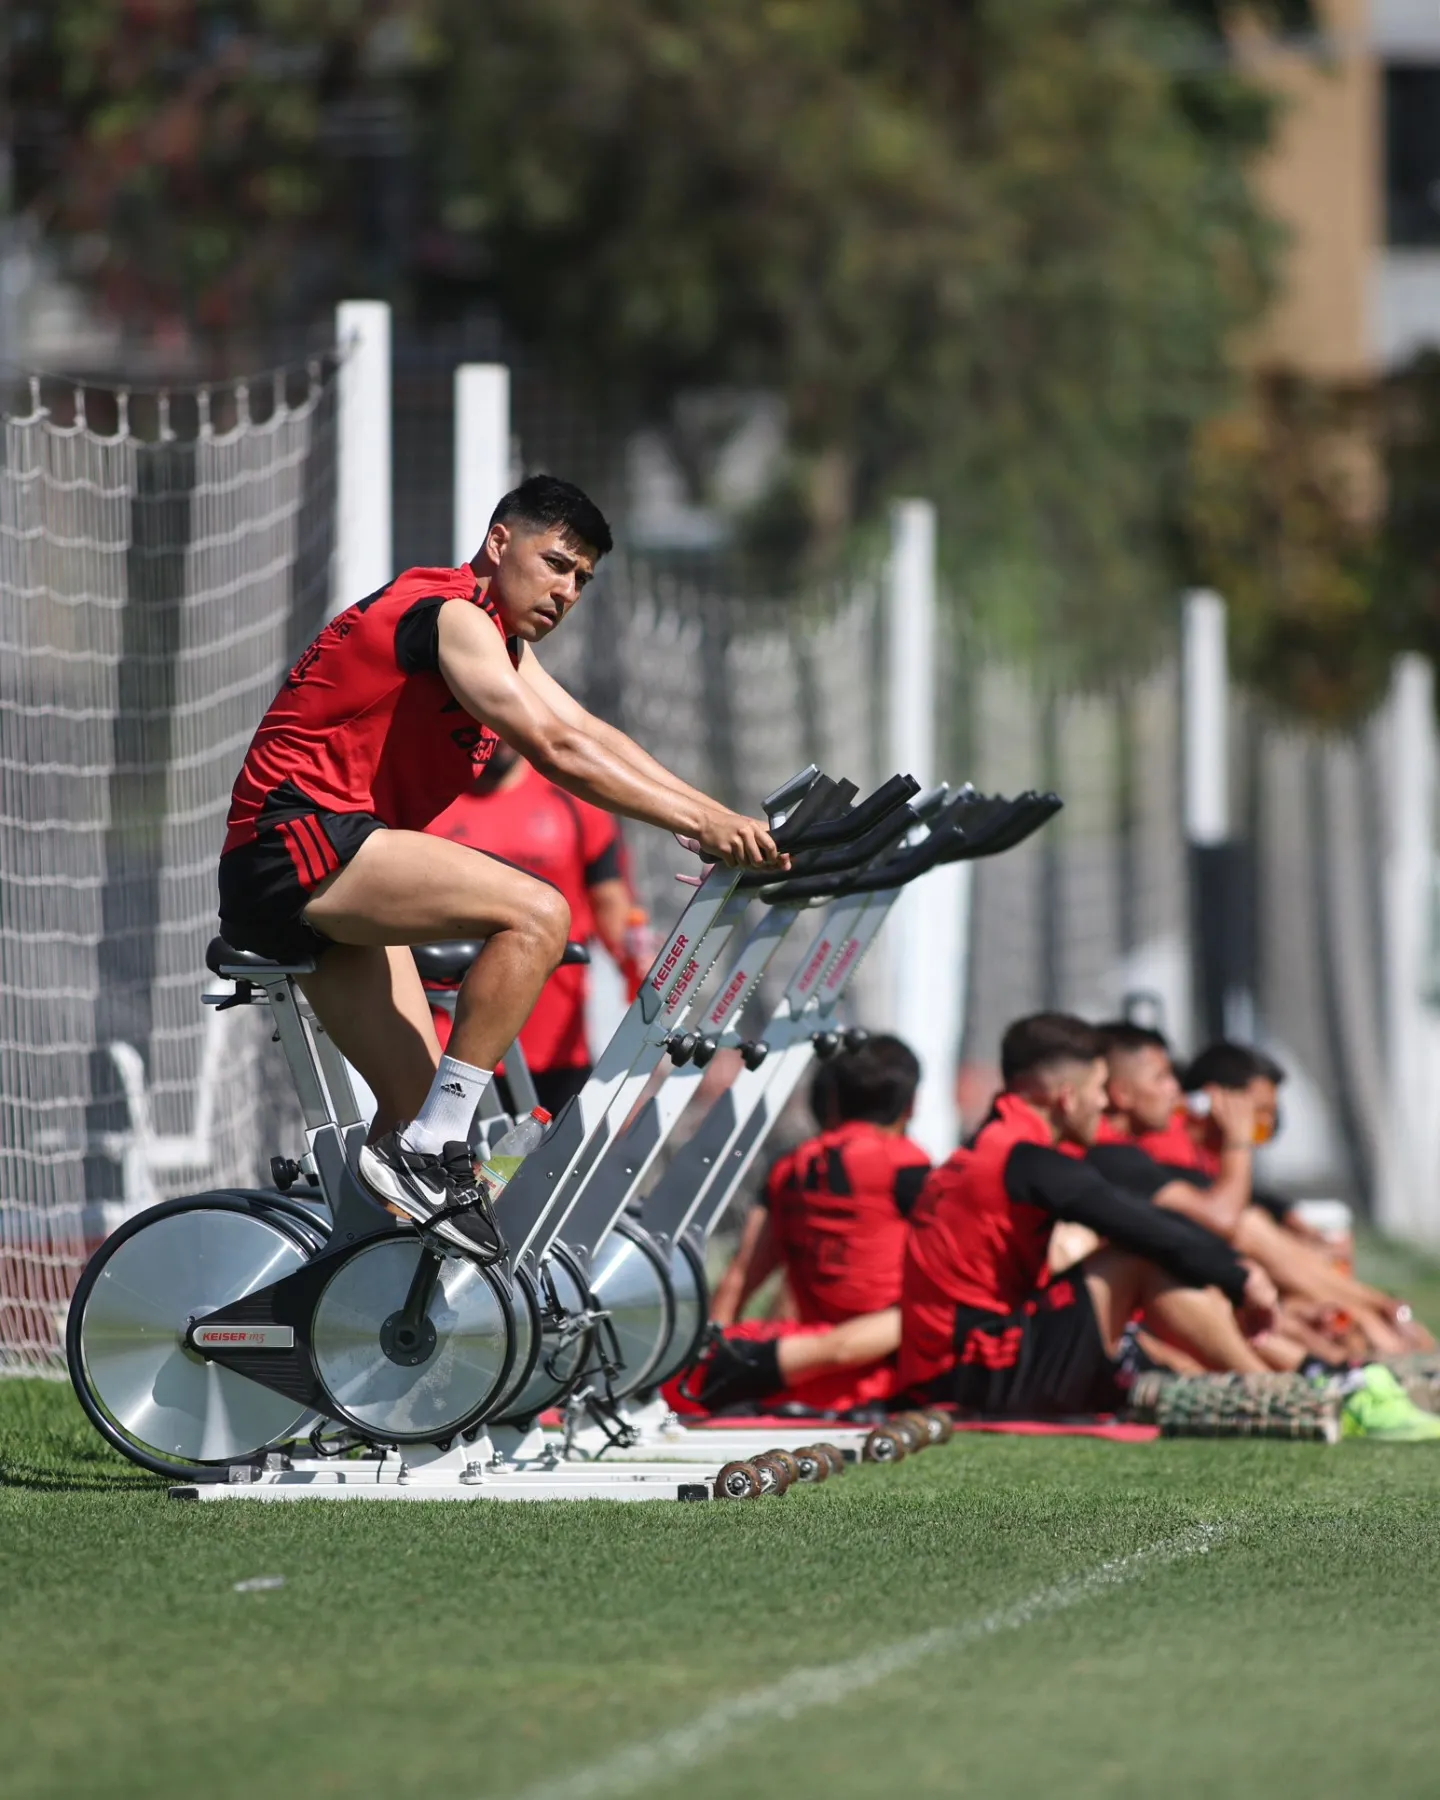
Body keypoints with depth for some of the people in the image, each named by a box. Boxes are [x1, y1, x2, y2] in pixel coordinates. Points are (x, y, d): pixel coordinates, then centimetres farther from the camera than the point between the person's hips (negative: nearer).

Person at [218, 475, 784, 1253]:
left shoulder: (499, 643, 21)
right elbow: (554, 750, -21)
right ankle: (428, 1154, -23)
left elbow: (600, 739, 13)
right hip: (299, 844, -11)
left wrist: (728, 822, 1)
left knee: (418, 1102, 6)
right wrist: (699, 823, -23)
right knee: (537, 915, -24)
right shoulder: (452, 614, -11)